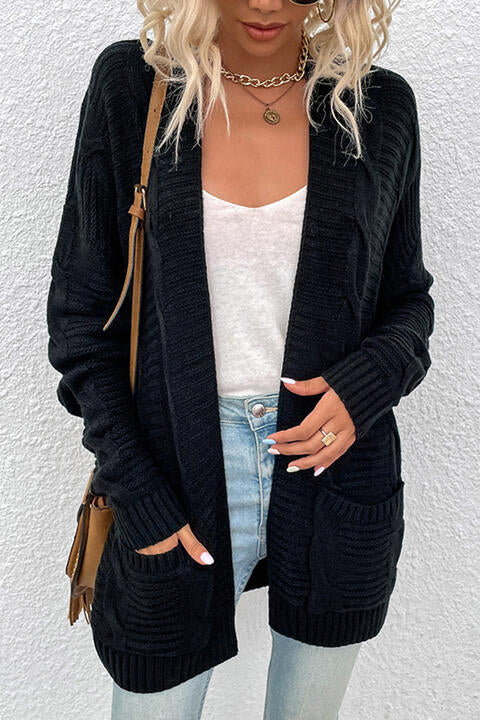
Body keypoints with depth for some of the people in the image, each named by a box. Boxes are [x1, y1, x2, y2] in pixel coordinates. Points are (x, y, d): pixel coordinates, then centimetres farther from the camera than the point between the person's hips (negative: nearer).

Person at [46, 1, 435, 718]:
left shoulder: (379, 103, 0)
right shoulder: (130, 84, -4)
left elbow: (408, 298, 9)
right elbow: (80, 309, -3)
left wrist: (370, 382, -13)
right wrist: (137, 493, -9)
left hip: (332, 465, 2)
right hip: (177, 476, -1)